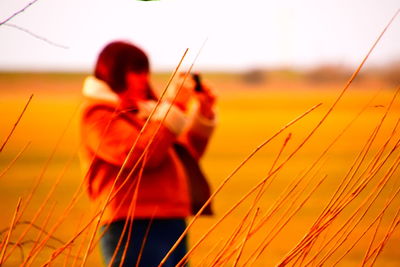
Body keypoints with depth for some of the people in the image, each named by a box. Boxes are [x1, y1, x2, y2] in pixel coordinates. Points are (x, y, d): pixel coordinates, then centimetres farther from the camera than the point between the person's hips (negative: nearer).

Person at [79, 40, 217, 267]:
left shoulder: (139, 112, 23)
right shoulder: (98, 115, -5)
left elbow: (187, 154, 27)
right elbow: (140, 154, -20)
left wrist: (204, 115, 13)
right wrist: (173, 108, -15)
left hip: (173, 226, 9)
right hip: (133, 230, -9)